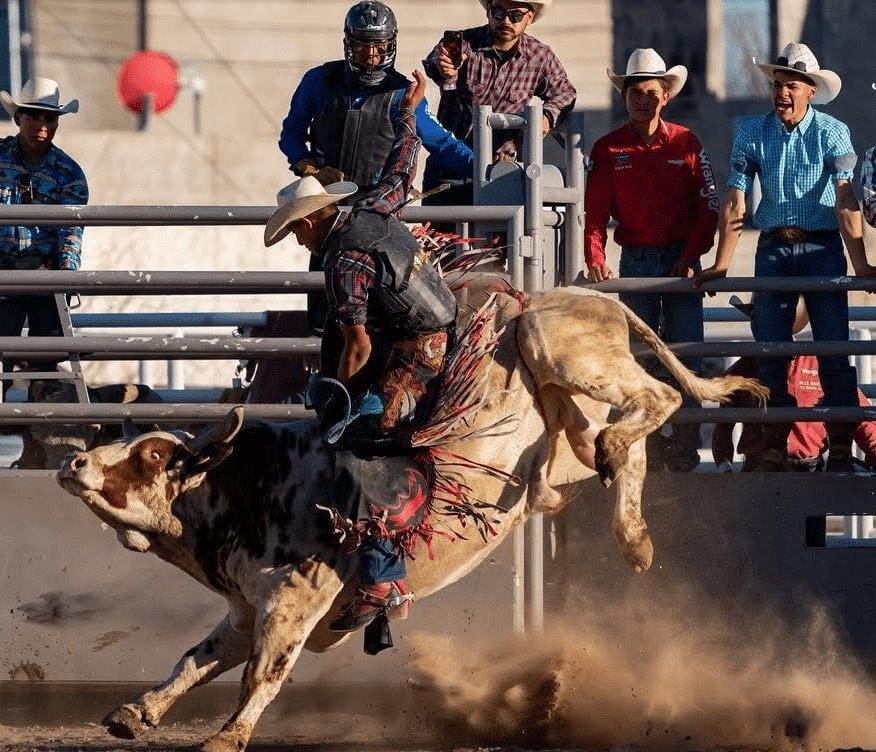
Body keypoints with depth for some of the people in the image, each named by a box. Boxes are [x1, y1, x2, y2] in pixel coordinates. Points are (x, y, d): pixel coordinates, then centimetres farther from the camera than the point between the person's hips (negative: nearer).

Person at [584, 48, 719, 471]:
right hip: (636, 261, 0)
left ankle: (684, 445, -2)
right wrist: (596, 260, -17)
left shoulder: (686, 144, 5)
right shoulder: (608, 150, 4)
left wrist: (690, 257, -7)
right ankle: (647, 446, 3)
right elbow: (594, 212, -2)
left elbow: (708, 206, 3)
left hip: (681, 262, 0)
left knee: (685, 355, -4)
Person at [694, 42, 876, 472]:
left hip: (822, 247, -2)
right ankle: (774, 449, 6)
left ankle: (841, 449, -2)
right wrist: (721, 264, -6)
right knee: (770, 352, 1)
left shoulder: (832, 133, -4)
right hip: (773, 248, 2)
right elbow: (734, 201, 0)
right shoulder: (752, 132, 3)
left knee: (834, 351, -5)